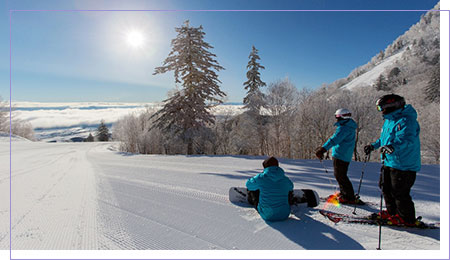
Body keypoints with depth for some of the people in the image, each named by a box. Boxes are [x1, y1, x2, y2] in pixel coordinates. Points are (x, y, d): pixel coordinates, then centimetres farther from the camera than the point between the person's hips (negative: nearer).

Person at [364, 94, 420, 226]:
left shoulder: (406, 120, -19)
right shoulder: (389, 120, 13)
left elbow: (406, 139, -35)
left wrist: (393, 147, -50)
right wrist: (373, 146, 28)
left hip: (403, 164, -10)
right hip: (389, 162, 10)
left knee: (399, 193, -1)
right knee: (385, 188, 19)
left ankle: (407, 219, 19)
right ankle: (392, 212, 36)